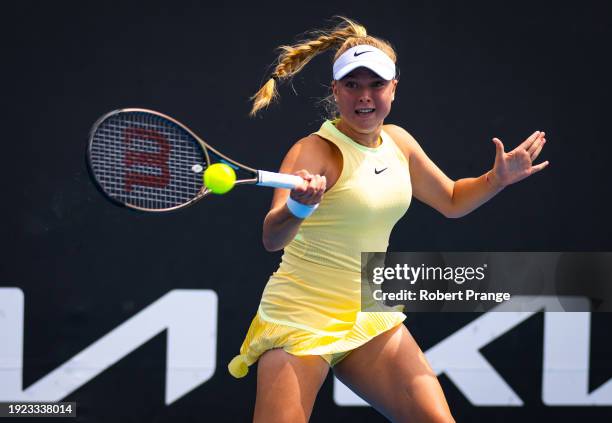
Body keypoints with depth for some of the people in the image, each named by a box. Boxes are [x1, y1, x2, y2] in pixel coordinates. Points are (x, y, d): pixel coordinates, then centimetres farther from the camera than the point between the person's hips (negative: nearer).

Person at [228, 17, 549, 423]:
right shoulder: (316, 151, -17)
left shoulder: (398, 142, 5)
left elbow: (451, 200, 22)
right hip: (302, 321, -6)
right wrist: (299, 206, -51)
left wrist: (497, 179, 4)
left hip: (372, 318, 6)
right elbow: (272, 239, -30)